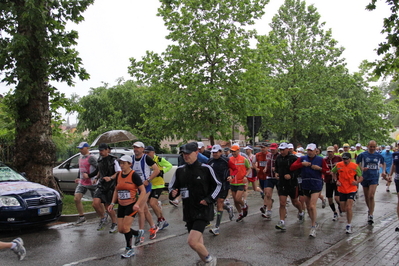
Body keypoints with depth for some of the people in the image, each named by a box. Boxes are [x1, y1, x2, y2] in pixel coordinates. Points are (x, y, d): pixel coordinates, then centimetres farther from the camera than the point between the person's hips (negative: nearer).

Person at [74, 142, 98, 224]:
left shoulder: (91, 158, -16)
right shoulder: (81, 157, 11)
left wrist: (89, 175, -22)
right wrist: (78, 177, 15)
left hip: (92, 183, -7)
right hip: (82, 183, 8)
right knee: (76, 198, -5)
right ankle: (81, 217, 8)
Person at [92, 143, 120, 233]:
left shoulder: (113, 160, -9)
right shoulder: (100, 160, 9)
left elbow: (119, 172, -12)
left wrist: (111, 178, -26)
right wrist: (96, 178, 11)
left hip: (111, 185, -5)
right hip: (101, 185, 5)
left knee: (108, 206, -1)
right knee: (95, 203, -13)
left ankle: (114, 224, 22)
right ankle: (103, 218, 15)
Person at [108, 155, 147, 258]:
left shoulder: (134, 175, -12)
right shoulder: (118, 175, 7)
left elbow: (143, 190, -14)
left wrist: (137, 204, -24)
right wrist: (112, 203, 10)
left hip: (131, 205, -7)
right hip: (121, 206, 7)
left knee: (125, 227, -11)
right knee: (120, 229, 6)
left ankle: (129, 249, 9)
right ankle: (138, 233, 33)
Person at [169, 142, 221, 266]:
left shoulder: (206, 169, -8)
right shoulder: (180, 170, 2)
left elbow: (218, 185, 3)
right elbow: (172, 187, 11)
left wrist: (209, 199, -9)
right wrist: (172, 194, -12)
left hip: (203, 210, -5)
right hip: (188, 212, 5)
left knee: (192, 241, -17)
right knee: (198, 243, 13)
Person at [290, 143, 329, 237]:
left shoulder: (320, 159, 2)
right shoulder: (302, 159, 4)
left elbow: (327, 170, 6)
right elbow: (292, 167, -5)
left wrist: (319, 168, -11)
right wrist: (302, 164, -16)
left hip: (316, 185, -3)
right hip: (305, 185, 3)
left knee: (312, 206, -13)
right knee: (308, 207, 13)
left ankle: (313, 227, -1)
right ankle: (314, 223, 34)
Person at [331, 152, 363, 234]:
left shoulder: (355, 166, -11)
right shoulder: (338, 165, -6)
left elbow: (361, 177, -3)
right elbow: (333, 172, 13)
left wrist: (357, 182, -24)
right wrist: (336, 180, -2)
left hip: (351, 190, -3)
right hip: (342, 190, 3)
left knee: (348, 207, -14)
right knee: (343, 209, 10)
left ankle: (349, 225, 3)